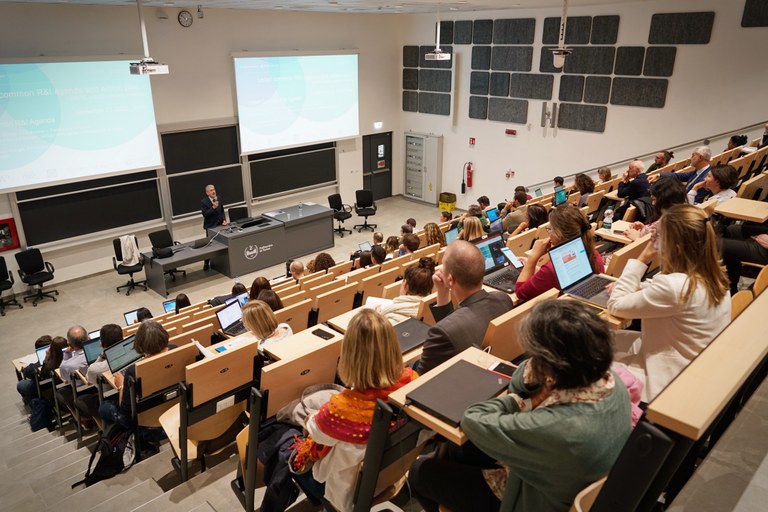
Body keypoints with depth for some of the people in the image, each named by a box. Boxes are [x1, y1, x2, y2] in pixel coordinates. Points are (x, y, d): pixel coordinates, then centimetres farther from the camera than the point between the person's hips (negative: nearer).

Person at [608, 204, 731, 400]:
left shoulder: (673, 287, -35)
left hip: (674, 380, -8)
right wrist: (635, 287, -1)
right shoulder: (713, 275, -6)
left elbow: (615, 305, -22)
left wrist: (641, 260, -19)